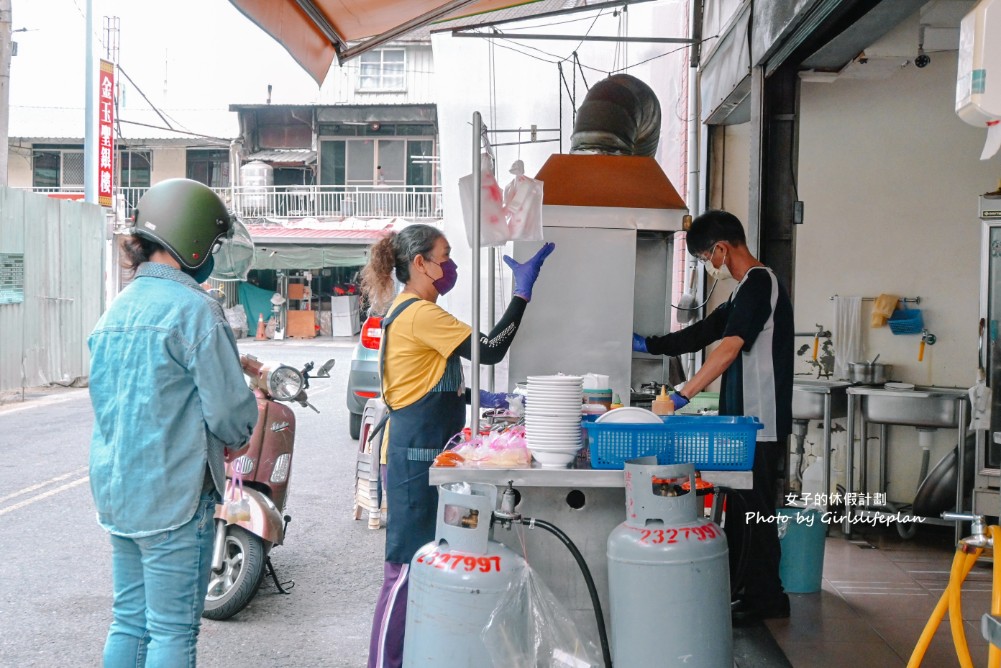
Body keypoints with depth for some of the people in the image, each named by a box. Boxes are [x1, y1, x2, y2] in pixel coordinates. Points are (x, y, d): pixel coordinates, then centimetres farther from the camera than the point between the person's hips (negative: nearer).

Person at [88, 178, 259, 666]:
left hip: (115, 491, 8)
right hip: (174, 495, -8)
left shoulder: (117, 309, 9)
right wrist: (238, 434, 6)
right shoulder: (193, 308, -15)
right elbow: (229, 410, -17)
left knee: (127, 623, 17)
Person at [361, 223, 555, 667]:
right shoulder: (419, 314, -16)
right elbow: (489, 350, -21)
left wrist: (477, 397, 12)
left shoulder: (409, 311, 16)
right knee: (407, 569, -5)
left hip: (423, 453, 11)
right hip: (416, 457, -11)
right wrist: (522, 292, -18)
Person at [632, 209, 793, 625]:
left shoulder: (759, 284, -15)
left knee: (754, 511, -2)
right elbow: (703, 334, 24)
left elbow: (729, 348, -25)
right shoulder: (746, 290, 17)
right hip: (744, 420, 10)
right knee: (741, 509, 14)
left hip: (761, 425, -10)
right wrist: (648, 345, 21)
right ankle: (744, 591, 23)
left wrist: (682, 396, -27)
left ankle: (765, 598, 9)